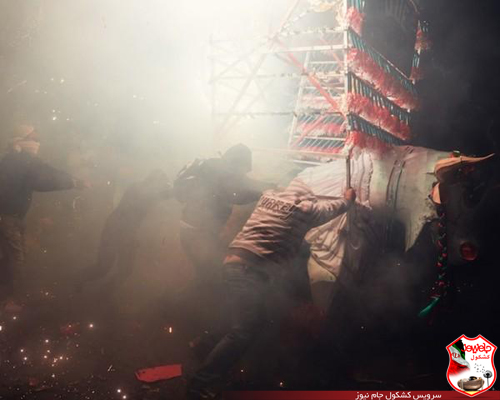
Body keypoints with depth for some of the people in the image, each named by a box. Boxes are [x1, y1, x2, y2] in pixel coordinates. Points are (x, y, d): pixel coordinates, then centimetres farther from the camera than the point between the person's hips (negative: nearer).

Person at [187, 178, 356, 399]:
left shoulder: (269, 196, 18)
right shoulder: (304, 208, 3)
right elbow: (332, 208, 21)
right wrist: (348, 198, 43)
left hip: (234, 260, 8)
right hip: (253, 270, -8)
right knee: (243, 332, -9)